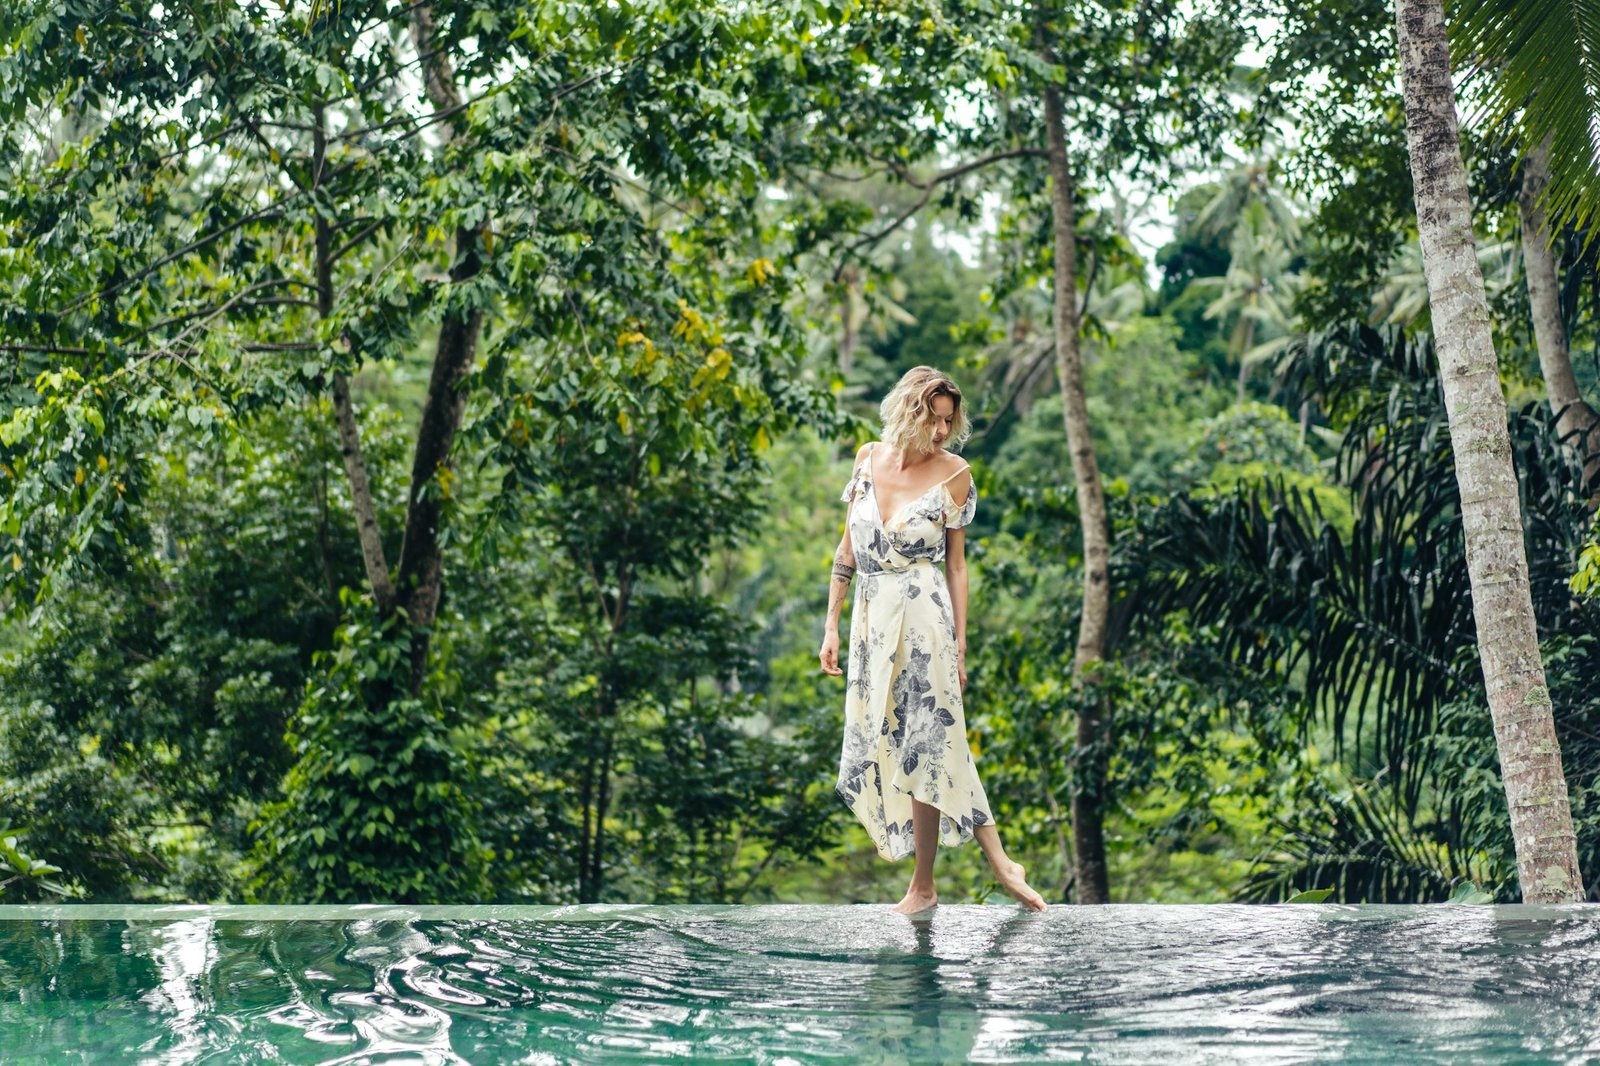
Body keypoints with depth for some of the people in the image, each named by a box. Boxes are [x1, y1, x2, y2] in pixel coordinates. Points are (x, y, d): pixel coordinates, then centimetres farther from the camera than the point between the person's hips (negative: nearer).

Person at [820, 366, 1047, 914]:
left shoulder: (953, 474, -2)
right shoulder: (869, 459, 6)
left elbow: (956, 564, 3)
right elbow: (848, 550, 11)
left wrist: (960, 646, 0)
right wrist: (831, 626, 8)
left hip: (923, 618, -4)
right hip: (872, 619, 5)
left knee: (927, 746, -6)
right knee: (882, 746, 4)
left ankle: (923, 886, 3)